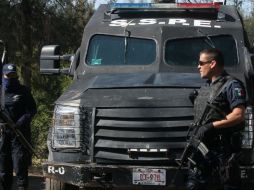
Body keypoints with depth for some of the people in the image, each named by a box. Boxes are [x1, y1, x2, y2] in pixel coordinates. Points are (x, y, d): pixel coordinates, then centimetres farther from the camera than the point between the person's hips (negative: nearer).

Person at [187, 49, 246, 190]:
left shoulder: (232, 85, -8)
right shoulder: (206, 87, 20)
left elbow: (238, 115, -18)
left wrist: (212, 125, -20)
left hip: (224, 148, -8)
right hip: (202, 146, 8)